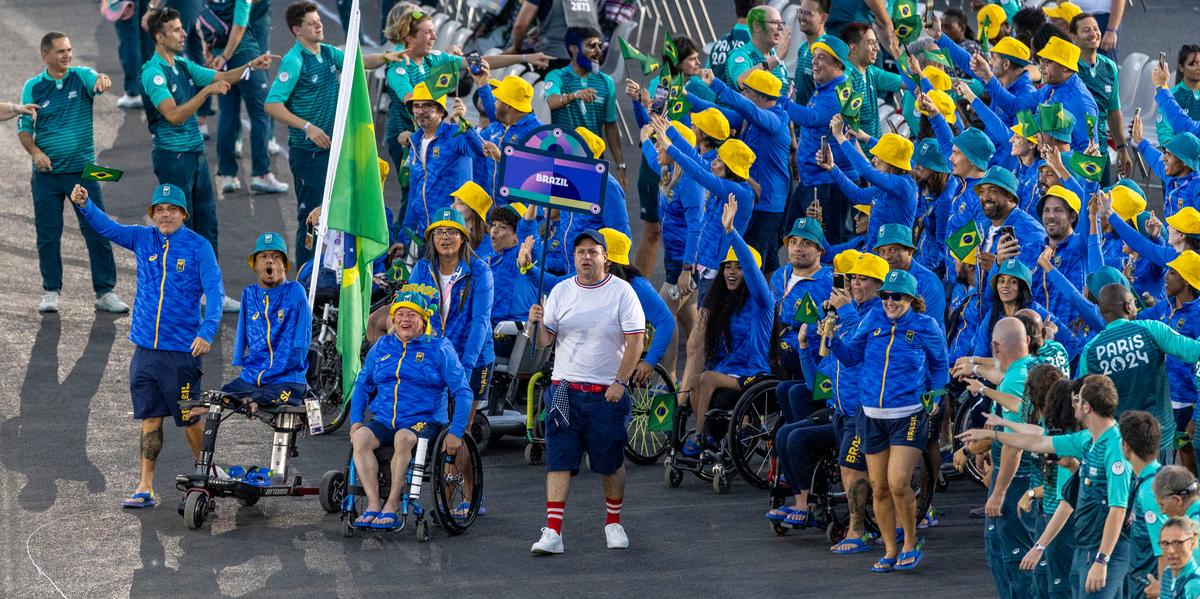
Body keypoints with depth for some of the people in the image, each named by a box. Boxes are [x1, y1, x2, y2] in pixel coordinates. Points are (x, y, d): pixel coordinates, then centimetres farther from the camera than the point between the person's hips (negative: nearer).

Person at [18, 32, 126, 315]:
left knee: (98, 231, -2)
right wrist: (35, 152, -15)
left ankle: (105, 292, 4)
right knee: (48, 234, 5)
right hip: (46, 173, 1)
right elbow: (24, 129, 4)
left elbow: (97, 81, -23)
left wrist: (103, 79, -47)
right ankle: (51, 291, 17)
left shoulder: (81, 77, 1)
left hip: (82, 170, -1)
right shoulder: (33, 87, 3)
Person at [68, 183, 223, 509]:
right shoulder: (143, 239, 7)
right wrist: (84, 204, -22)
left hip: (182, 349, -4)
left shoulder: (199, 247, -5)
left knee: (190, 419, 3)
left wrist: (207, 332, -24)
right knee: (150, 418, 7)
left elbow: (214, 291, -11)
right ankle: (145, 488, 9)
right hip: (145, 347, 4)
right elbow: (107, 226, -2)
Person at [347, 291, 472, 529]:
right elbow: (362, 386, 24)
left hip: (424, 422, -4)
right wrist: (356, 420, 8)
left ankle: (391, 506, -31)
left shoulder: (438, 349, 3)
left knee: (403, 438, -37)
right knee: (360, 437, -28)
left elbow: (462, 392, 0)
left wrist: (455, 432, -10)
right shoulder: (381, 347, 16)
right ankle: (373, 505, -30)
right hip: (384, 420, 4)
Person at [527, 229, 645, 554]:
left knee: (611, 463, 7)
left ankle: (613, 523, 25)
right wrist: (538, 323, -15)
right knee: (558, 460, -5)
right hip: (564, 389, 2)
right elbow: (544, 341, 8)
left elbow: (635, 341, -4)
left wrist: (620, 382, -11)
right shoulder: (561, 291, 7)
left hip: (607, 393, -2)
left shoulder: (621, 292, -3)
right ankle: (553, 531, -8)